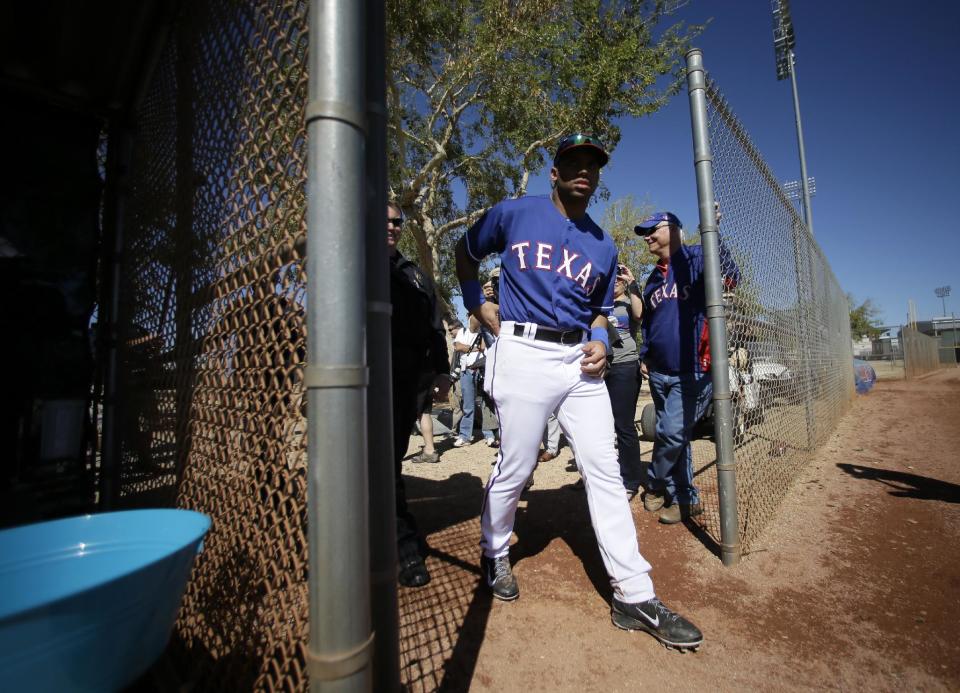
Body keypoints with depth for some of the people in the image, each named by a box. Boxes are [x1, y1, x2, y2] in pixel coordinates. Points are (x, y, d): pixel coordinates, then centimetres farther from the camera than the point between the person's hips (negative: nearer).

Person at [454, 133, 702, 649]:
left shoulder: (604, 248, 17)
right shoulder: (513, 214, 6)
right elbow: (465, 253, 18)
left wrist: (599, 343, 2)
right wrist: (481, 310, 6)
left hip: (579, 360, 4)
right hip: (524, 354, -4)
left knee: (604, 471, 1)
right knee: (515, 469, 3)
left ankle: (634, 596, 12)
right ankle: (495, 555, 31)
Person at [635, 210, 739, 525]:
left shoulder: (695, 258, -3)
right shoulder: (653, 279, 17)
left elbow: (730, 277, -23)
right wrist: (644, 356, 14)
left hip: (693, 371, -7)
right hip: (660, 373, 7)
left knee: (672, 433, -11)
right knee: (675, 437, 12)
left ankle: (655, 484, 15)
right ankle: (686, 498, 26)